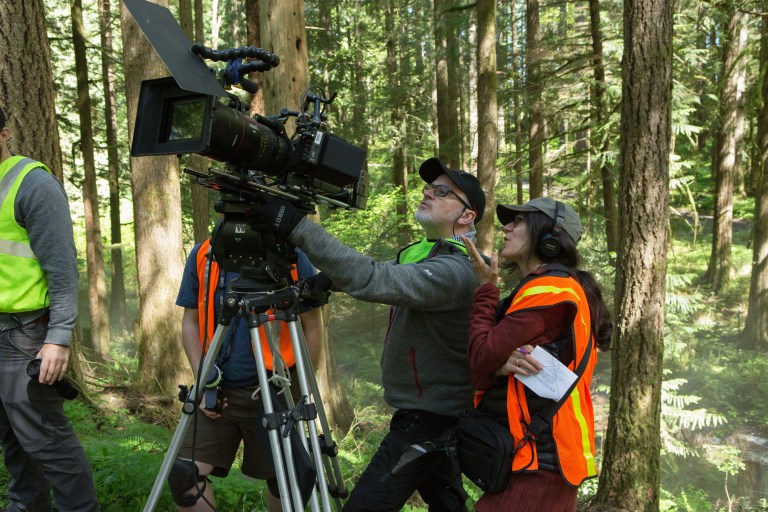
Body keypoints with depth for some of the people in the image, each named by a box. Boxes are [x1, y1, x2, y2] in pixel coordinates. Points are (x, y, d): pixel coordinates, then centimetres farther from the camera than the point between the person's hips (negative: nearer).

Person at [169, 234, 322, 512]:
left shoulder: (293, 257, -7)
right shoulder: (202, 256, 1)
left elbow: (311, 326, -2)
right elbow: (190, 322, 6)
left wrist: (300, 389, -5)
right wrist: (203, 383, -2)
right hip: (217, 389, 2)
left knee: (280, 479, 10)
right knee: (183, 473, -8)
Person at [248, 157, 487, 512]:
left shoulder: (455, 271, -24)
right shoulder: (426, 253, 9)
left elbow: (372, 279, -36)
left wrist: (298, 228, -39)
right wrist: (324, 281, -7)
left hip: (427, 419, -10)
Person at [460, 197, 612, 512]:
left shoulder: (549, 290, -15)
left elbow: (482, 359, -17)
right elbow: (484, 374, 7)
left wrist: (486, 288, -6)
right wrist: (504, 363, -17)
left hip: (538, 460, -10)